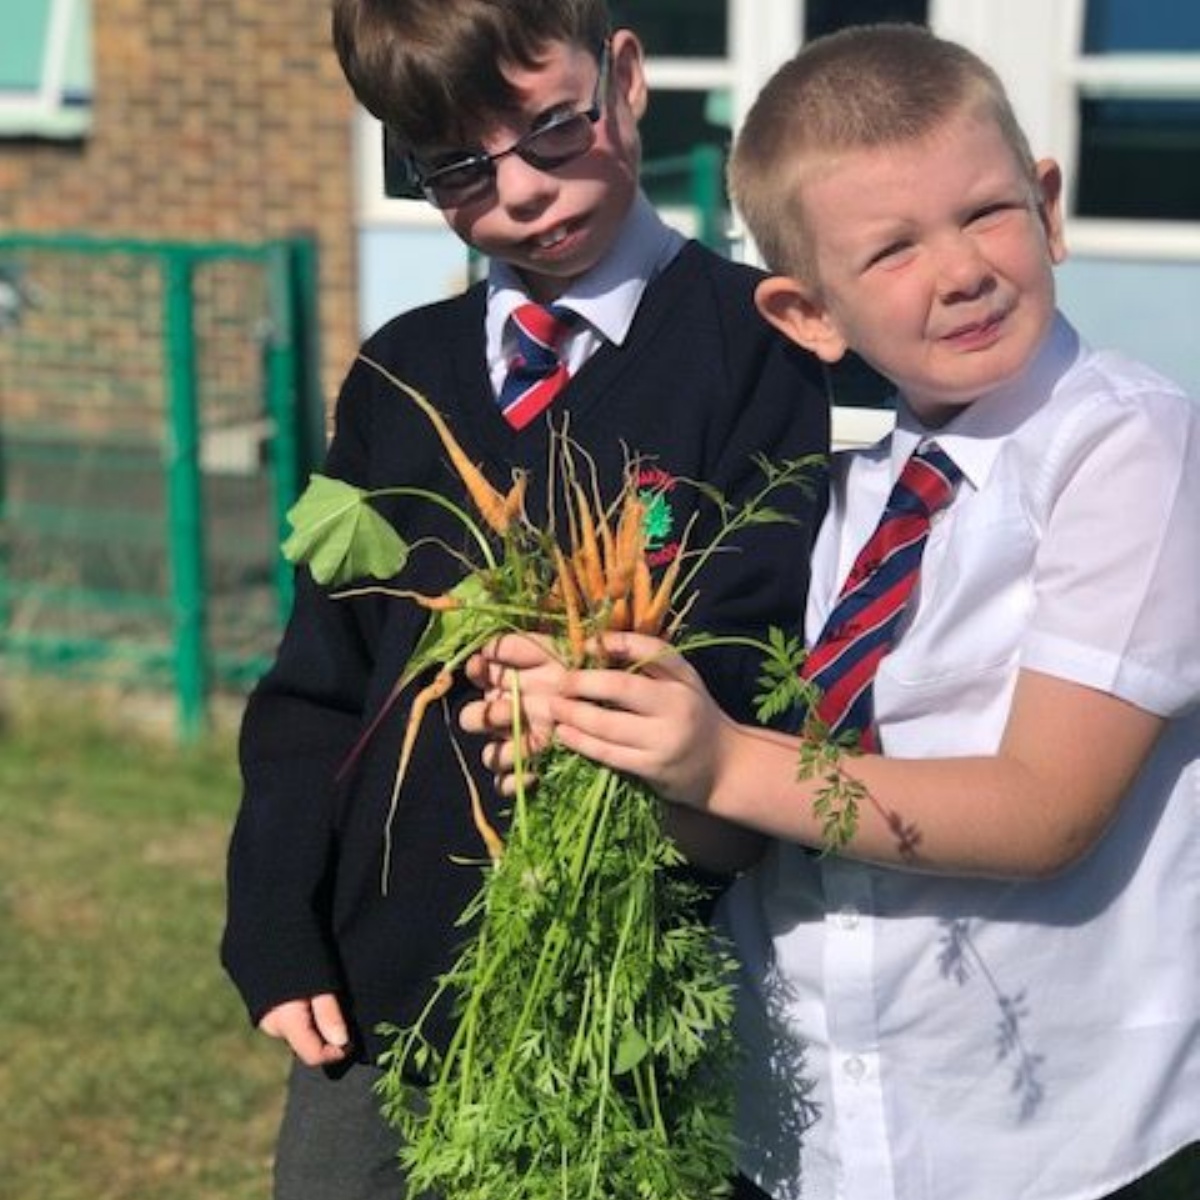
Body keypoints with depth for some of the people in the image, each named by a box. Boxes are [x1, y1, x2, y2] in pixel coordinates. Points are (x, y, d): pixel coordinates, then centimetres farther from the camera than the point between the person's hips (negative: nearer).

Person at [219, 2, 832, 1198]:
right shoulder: (398, 377, 9)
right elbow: (316, 675, 11)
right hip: (378, 997, 5)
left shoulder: (750, 344, -6)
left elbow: (768, 652, -11)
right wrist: (276, 937, 3)